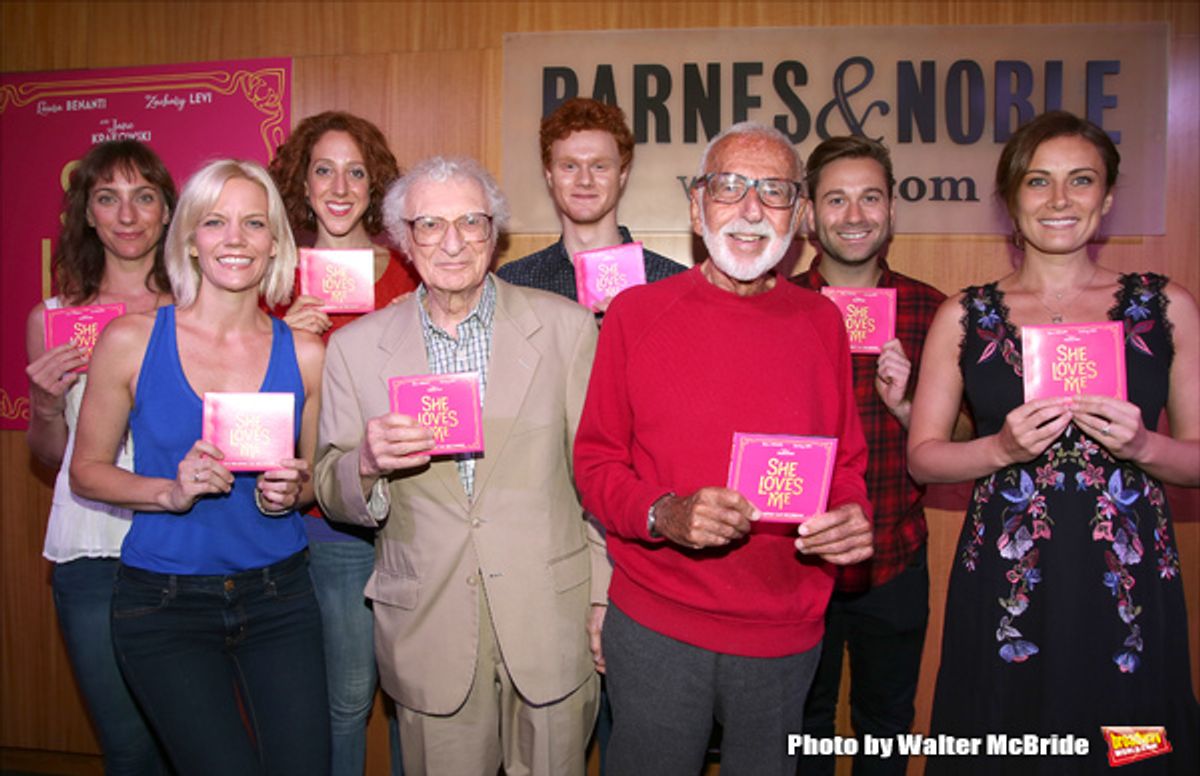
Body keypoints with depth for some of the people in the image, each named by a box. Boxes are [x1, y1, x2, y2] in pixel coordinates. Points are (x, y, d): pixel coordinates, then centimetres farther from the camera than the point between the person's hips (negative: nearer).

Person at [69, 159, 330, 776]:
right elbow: (87, 470, 3)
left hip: (279, 599, 2)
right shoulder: (130, 341, -5)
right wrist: (171, 492, -15)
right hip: (163, 607, -2)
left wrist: (290, 491, -10)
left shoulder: (305, 354, 0)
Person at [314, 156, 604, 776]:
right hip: (428, 629, 1)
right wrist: (368, 464, -19)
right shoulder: (356, 347, 0)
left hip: (550, 623, 0)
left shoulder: (566, 327, -2)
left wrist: (606, 600, 2)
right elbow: (332, 496, 4)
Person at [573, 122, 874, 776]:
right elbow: (594, 462, -2)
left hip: (787, 635, 3)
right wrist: (663, 514, -21)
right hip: (655, 629, -2)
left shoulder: (820, 321, 3)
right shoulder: (636, 312, -4)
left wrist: (853, 520, -11)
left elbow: (845, 460, 11)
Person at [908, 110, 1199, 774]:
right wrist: (1002, 449, -13)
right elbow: (922, 456, 4)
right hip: (1004, 592, 0)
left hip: (1128, 590, 1)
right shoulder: (964, 316, 3)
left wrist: (1142, 446, -13)